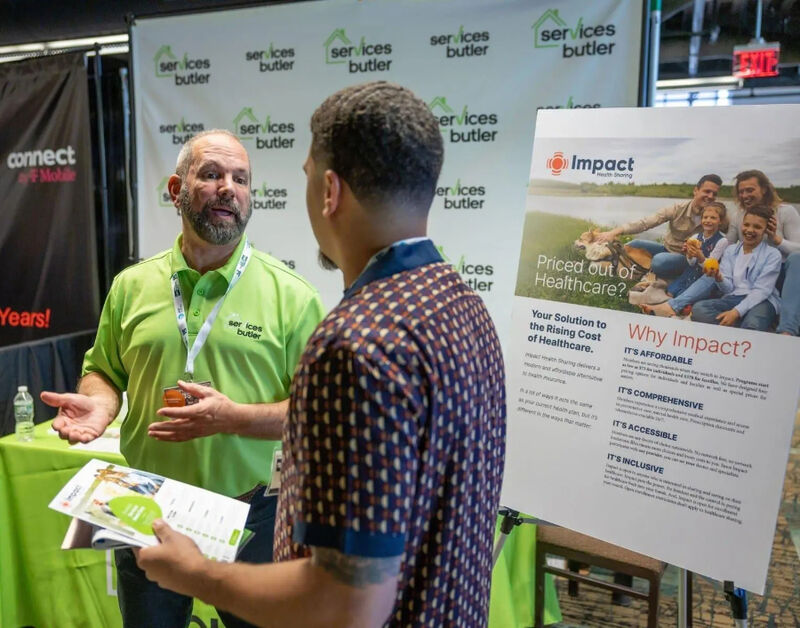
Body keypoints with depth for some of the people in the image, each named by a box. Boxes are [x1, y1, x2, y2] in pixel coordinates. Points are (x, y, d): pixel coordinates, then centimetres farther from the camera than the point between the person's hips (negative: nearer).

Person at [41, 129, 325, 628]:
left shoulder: (292, 296, -10)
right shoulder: (131, 286, 1)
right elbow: (104, 370, 12)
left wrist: (233, 418, -22)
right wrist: (98, 404, -10)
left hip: (252, 513, -2)